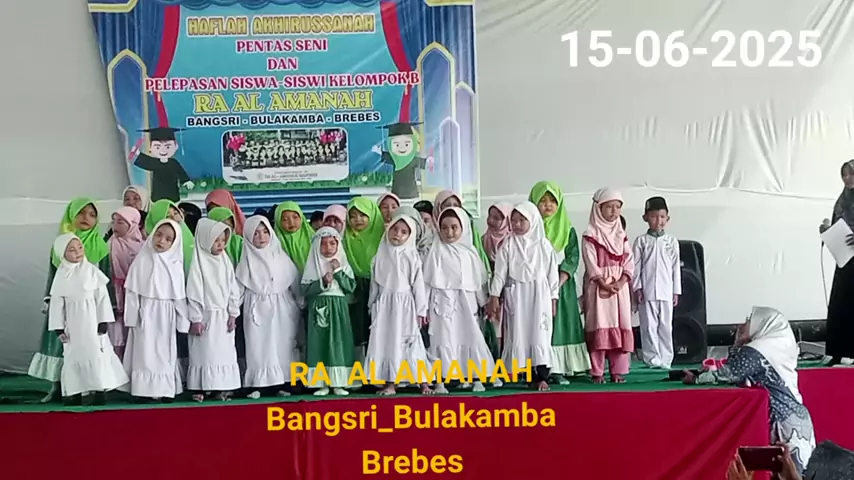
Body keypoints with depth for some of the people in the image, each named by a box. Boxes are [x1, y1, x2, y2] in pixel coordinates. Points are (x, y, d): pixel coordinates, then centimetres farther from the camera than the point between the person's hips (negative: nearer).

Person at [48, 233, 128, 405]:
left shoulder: (92, 271, -6)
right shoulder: (61, 276, 1)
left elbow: (102, 297, -5)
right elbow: (57, 303, 4)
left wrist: (103, 321, -8)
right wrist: (58, 328, 1)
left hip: (92, 321, -3)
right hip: (73, 324, 3)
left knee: (96, 355, -3)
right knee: (73, 357, 8)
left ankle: (100, 391, 2)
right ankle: (75, 393, 16)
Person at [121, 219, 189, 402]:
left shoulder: (175, 265, 2)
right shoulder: (142, 260, -2)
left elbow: (180, 295, 5)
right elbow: (132, 290, -3)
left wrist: (183, 320, 3)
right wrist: (132, 316, -8)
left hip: (166, 315, 2)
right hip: (146, 313, -2)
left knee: (166, 353, 6)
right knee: (146, 352, -2)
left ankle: (165, 390, 13)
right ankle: (145, 390, 1)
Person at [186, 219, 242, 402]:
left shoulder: (225, 262, 7)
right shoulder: (199, 263, -8)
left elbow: (233, 290, 9)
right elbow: (193, 293, -10)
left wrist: (233, 314, 5)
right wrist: (195, 319, -12)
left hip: (223, 316, 5)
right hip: (206, 316, -5)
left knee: (225, 353, 7)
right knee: (204, 354, -1)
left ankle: (223, 388, 15)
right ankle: (200, 388, 6)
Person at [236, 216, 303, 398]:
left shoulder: (280, 256, 5)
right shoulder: (247, 260, 3)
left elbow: (295, 283, 6)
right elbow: (238, 287, 4)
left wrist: (301, 305, 3)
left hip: (281, 310, 1)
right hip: (257, 309, -1)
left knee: (283, 347, 1)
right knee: (258, 347, -3)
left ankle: (281, 384, 8)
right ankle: (257, 385, -1)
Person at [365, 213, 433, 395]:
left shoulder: (412, 256, -3)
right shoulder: (380, 255, 6)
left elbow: (418, 284, -3)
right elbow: (375, 283, 11)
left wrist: (421, 310, -5)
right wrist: (373, 307, 10)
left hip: (405, 304, -3)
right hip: (384, 305, 3)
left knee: (411, 344, -3)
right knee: (386, 342, 3)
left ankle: (424, 383, 3)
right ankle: (390, 383, 9)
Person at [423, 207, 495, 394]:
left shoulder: (470, 251, 9)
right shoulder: (437, 251, -2)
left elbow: (479, 279, 14)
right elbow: (428, 280, -3)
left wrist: (485, 303, 14)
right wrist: (424, 305, -6)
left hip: (466, 302, 4)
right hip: (444, 301, -4)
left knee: (472, 339, 6)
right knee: (444, 339, -5)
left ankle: (476, 378, 17)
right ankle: (440, 381, -1)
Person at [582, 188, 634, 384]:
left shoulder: (621, 235, 12)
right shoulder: (590, 235, -3)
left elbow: (629, 262, 6)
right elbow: (591, 265, -10)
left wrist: (620, 283, -10)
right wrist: (605, 285, -18)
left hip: (620, 287, 5)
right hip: (598, 287, -5)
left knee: (621, 328, 3)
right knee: (599, 328, -6)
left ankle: (618, 371, 8)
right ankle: (597, 372, -1)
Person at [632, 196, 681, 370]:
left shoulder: (672, 242, 9)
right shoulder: (641, 241, 4)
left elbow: (676, 267, 8)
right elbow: (636, 266, 2)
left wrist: (676, 291, 5)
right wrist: (637, 288, -6)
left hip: (666, 291, 2)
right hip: (646, 291, -2)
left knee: (666, 326, 4)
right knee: (649, 326, -1)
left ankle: (665, 360, 10)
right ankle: (652, 358, 4)